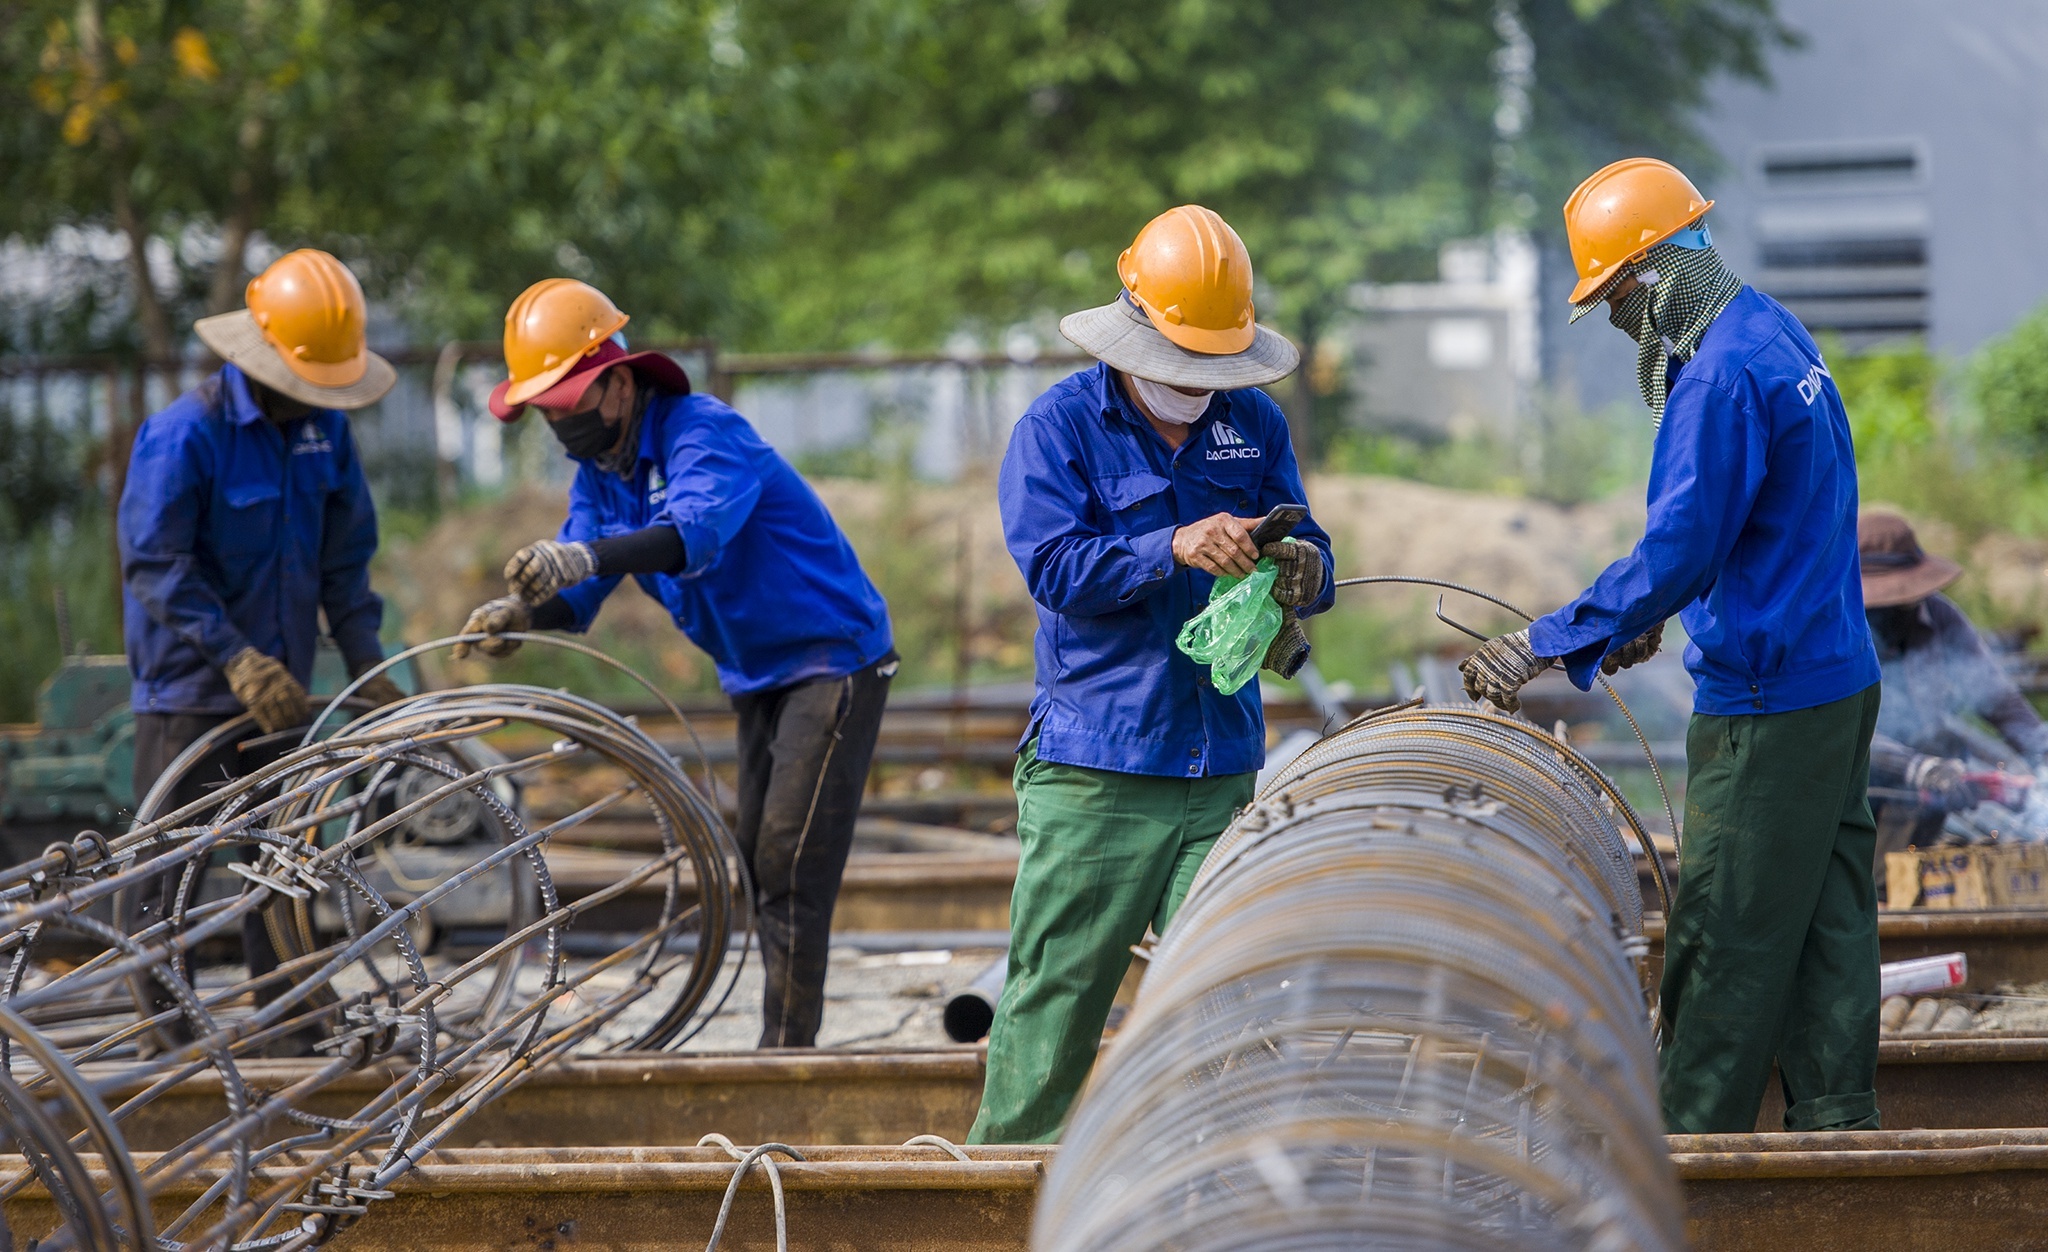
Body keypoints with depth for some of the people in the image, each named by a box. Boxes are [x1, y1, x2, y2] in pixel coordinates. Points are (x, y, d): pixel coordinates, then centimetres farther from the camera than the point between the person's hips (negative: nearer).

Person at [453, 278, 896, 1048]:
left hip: (833, 660, -9)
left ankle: (788, 1047, -12)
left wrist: (587, 557, -61)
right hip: (757, 678, 9)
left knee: (790, 862, -15)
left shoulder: (703, 432, -24)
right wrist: (522, 614, -28)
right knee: (758, 863, 11)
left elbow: (696, 529, -45)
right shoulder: (599, 475, 4)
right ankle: (782, 1041, 18)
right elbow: (578, 594, -5)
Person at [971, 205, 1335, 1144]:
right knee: (1055, 993, -1)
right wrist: (1173, 549, -26)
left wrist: (1302, 570, -14)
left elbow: (1307, 553, 11)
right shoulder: (1058, 428, -1)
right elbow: (1053, 566, -13)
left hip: (1222, 765, 4)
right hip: (1092, 775, -3)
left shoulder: (1253, 425, 13)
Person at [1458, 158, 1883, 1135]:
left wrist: (1545, 648, -21)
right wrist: (1652, 615, 23)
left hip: (1767, 705, -10)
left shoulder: (1721, 377, -20)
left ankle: (1688, 1143, 4)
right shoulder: (1776, 335, 12)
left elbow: (1677, 550, -25)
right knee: (1824, 922, 12)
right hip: (1837, 680, 10)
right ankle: (1837, 1121, 16)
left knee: (1727, 937, -3)